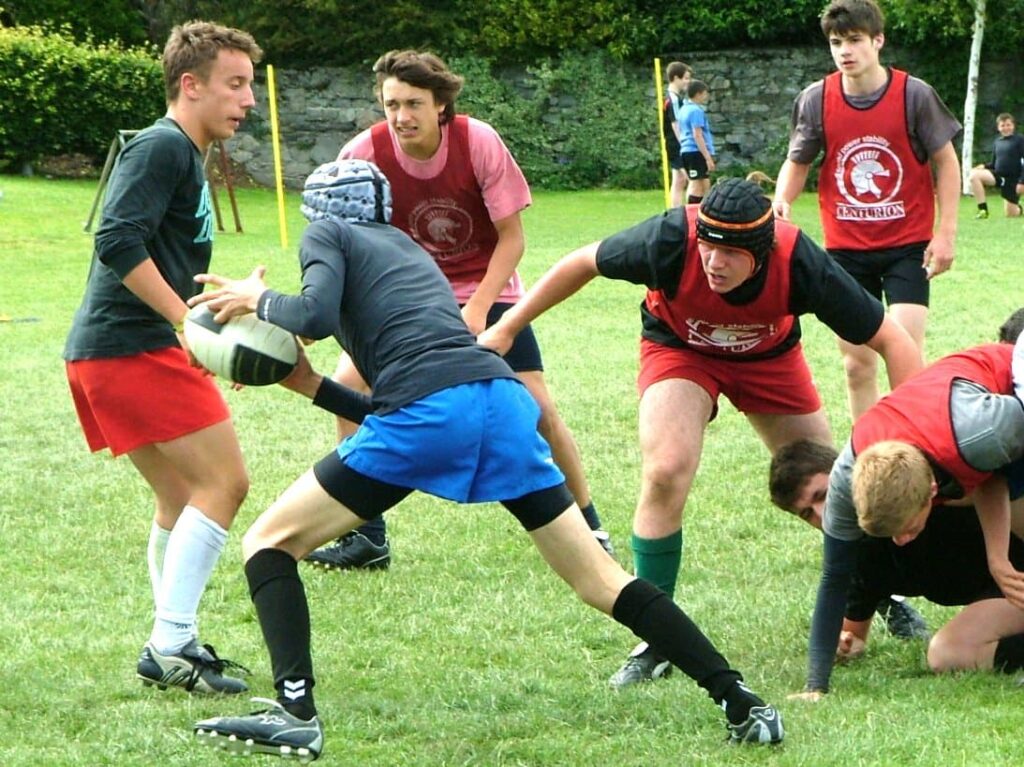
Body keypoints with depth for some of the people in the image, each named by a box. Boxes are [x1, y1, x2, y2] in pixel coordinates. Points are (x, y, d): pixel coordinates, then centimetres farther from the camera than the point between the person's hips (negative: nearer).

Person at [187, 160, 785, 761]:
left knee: (270, 542, 6)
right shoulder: (409, 250, 36)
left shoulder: (329, 234, 18)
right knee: (599, 579, 12)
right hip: (505, 400, 6)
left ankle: (296, 715, -10)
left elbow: (316, 315, -5)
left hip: (428, 408, -6)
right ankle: (742, 704, 6)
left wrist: (259, 299, 14)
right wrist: (312, 385, 37)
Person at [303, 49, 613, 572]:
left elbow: (511, 239, -13)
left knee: (535, 405, -11)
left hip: (486, 291, -2)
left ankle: (588, 523, 11)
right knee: (350, 383, -16)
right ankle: (367, 538, -4)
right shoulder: (364, 154, -19)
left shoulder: (479, 143, -21)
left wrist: (477, 309, -23)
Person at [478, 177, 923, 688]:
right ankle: (655, 642, -12)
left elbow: (890, 340, -27)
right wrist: (506, 328, -11)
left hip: (769, 354, 1)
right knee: (665, 474, -24)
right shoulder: (671, 240, -38)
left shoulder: (798, 263, -36)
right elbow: (584, 263, -18)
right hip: (678, 347, -1)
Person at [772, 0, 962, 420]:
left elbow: (945, 161, -1)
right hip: (845, 248, 2)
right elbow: (797, 163, 7)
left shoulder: (913, 94, -10)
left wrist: (946, 232, -6)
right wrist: (781, 201, -14)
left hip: (907, 246, -2)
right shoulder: (815, 100, -5)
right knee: (857, 364, 6)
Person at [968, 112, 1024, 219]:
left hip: (1012, 179, -4)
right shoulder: (997, 142, 8)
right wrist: (984, 167, -6)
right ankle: (983, 210, -18)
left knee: (1011, 214, 0)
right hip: (998, 174, 4)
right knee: (974, 175, -23)